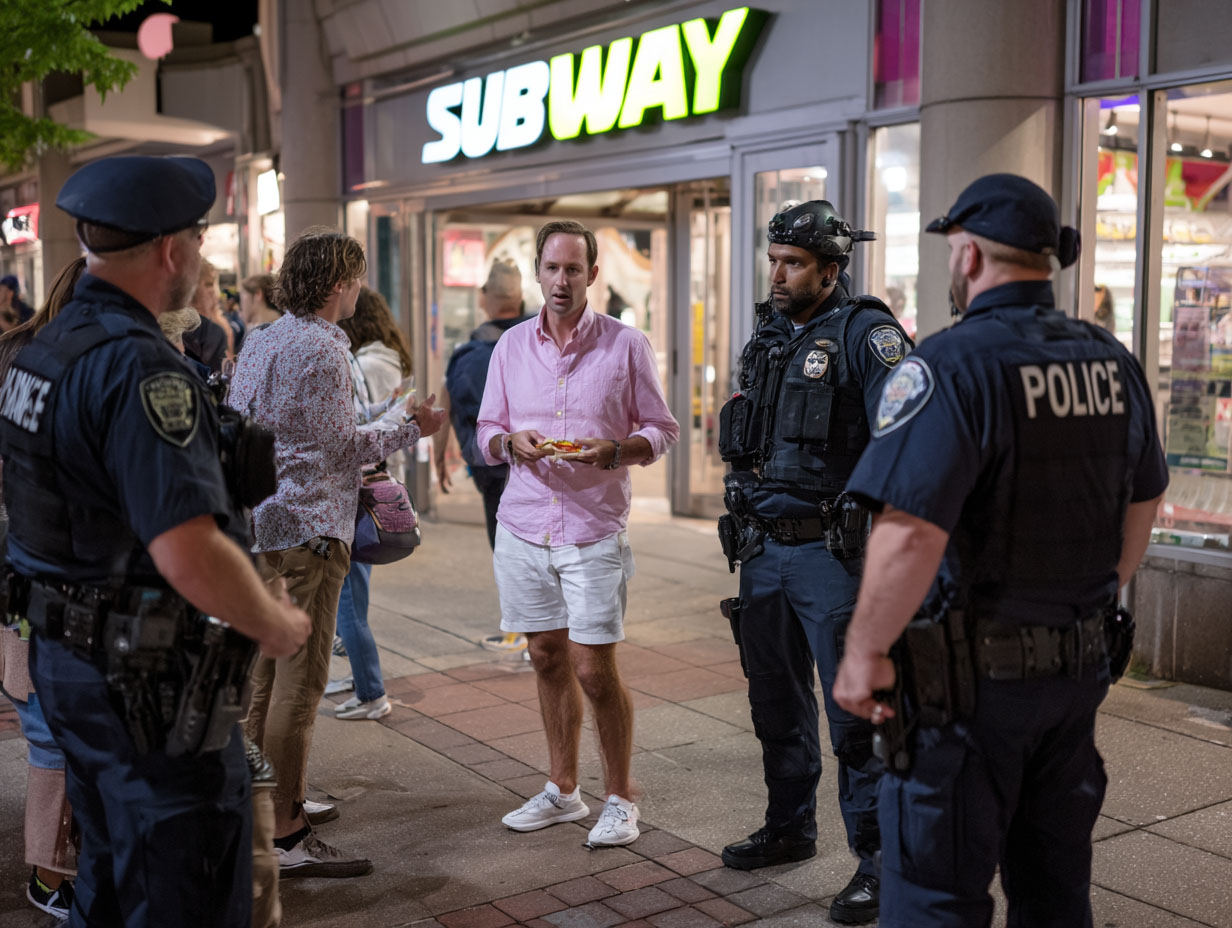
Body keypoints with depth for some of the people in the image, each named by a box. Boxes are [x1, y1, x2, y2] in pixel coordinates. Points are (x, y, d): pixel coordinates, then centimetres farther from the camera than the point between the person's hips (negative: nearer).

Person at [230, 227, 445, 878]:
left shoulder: (259, 340, 13)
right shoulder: (322, 349, -14)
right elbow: (342, 445, -13)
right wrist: (406, 424, 1)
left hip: (258, 524, 10)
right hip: (306, 530, -10)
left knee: (264, 674, 17)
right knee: (299, 683, -5)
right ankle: (285, 836, 0)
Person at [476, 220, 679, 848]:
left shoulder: (627, 345, -1)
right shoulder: (511, 346, 9)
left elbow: (661, 430, 2)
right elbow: (486, 431, 13)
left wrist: (612, 450, -17)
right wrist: (511, 443, -9)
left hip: (594, 531, -3)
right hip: (522, 528, 4)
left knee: (594, 670, -3)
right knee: (548, 660, 11)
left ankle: (619, 798, 15)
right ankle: (563, 790, 27)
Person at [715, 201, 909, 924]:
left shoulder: (864, 332, -10)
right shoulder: (769, 335, 13)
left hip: (830, 550, -7)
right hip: (763, 549, 8)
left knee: (853, 710, -2)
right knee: (777, 701, 17)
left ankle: (878, 859, 10)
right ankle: (791, 828, 34)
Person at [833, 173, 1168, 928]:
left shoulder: (954, 365, -19)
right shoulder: (1113, 363, 5)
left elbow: (911, 533, -29)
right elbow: (1145, 502, 18)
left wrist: (864, 654, -18)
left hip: (973, 674, -7)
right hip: (1080, 666, 8)